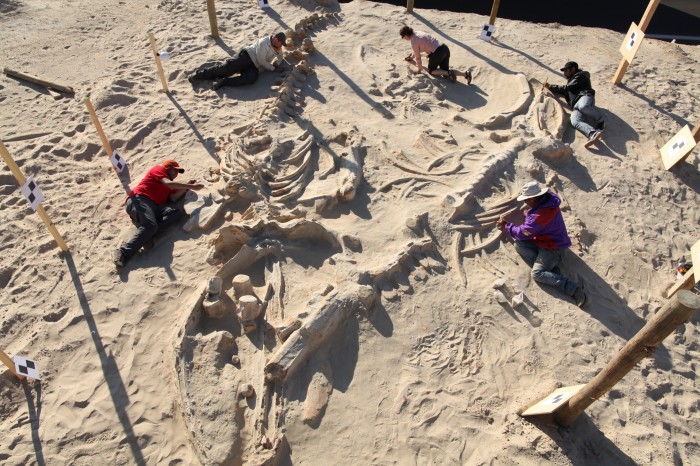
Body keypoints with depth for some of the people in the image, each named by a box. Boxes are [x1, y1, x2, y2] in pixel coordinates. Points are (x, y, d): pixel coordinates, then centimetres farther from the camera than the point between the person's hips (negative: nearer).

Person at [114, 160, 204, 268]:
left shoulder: (170, 186, 33)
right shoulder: (158, 169, 15)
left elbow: (173, 198, 14)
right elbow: (168, 184, -4)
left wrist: (186, 187, 12)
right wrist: (191, 186, -3)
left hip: (154, 206, 6)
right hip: (139, 199, -6)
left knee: (178, 212, -20)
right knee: (150, 225, -34)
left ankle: (146, 234, -34)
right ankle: (124, 252, -42)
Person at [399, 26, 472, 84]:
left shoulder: (413, 41, -10)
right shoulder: (417, 32, 17)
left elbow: (418, 57, -2)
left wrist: (419, 68, 14)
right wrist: (411, 57, 49)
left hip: (437, 53, -9)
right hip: (445, 48, 9)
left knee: (431, 70, 16)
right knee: (444, 71, 17)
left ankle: (449, 73, -8)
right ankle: (465, 73, -2)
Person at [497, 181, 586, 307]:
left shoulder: (541, 214, -32)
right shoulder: (545, 200, -3)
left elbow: (523, 233, -20)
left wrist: (506, 227, -8)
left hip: (553, 248, -10)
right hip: (544, 239, 10)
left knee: (537, 274, -19)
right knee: (519, 245, -6)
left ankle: (574, 289, -14)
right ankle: (549, 269, -7)